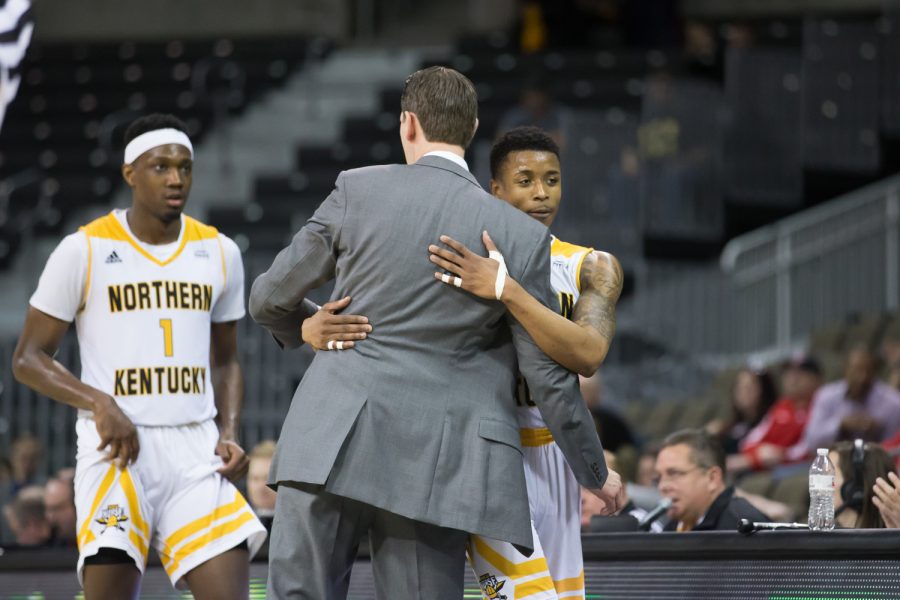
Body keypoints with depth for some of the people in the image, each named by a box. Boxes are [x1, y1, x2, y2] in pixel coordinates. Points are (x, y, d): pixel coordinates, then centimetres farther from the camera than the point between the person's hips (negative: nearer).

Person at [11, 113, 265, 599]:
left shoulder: (219, 253, 11)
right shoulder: (84, 251, -1)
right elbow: (27, 359, 1)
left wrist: (229, 434, 4)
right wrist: (100, 404, -15)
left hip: (195, 453, 3)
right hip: (118, 451, -3)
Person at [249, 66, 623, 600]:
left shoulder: (358, 190, 1)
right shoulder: (523, 237, 3)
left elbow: (271, 299, 8)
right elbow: (549, 375, 5)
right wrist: (595, 471, 19)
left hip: (332, 441, -1)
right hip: (434, 460, 1)